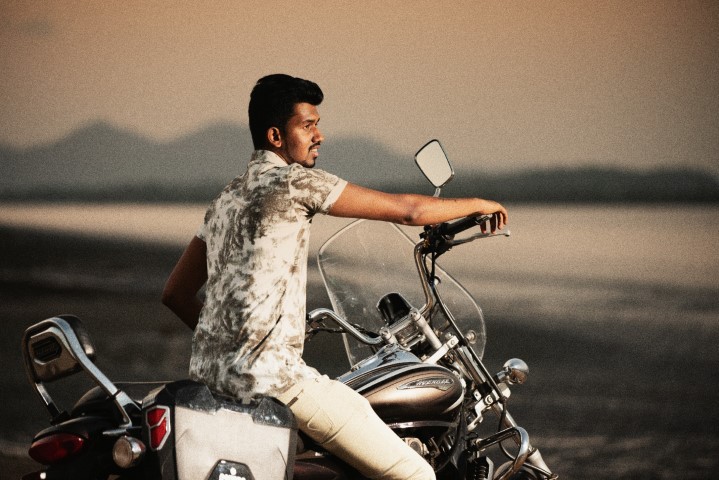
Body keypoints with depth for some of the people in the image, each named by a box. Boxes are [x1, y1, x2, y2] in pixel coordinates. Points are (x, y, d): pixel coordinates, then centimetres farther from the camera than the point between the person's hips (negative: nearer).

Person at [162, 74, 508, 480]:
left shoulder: (227, 199, 20)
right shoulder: (295, 181, -7)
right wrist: (476, 205, 10)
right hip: (269, 375, -10)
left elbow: (176, 293, 23)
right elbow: (407, 210, -6)